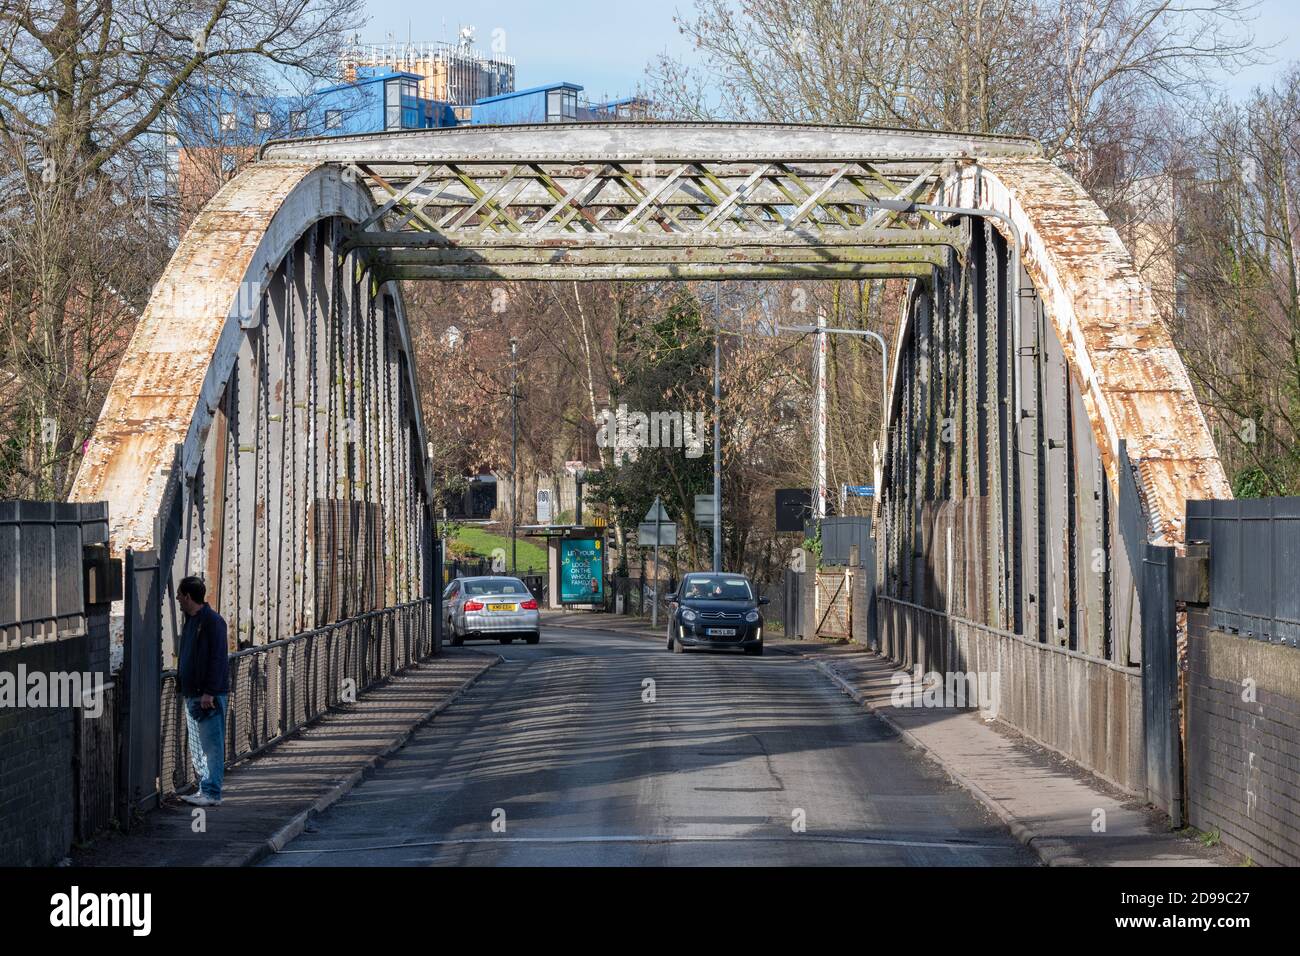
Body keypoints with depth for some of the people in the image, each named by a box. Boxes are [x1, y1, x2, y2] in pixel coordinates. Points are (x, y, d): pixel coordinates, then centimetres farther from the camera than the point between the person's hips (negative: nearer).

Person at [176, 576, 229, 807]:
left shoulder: (212, 621, -13)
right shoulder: (191, 620, 16)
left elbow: (218, 659, -18)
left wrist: (209, 692, -21)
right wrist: (184, 688, 19)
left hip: (210, 696, -10)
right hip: (192, 693, 10)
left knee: (212, 745, -6)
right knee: (197, 747, 13)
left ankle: (212, 793, -5)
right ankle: (205, 789, 19)